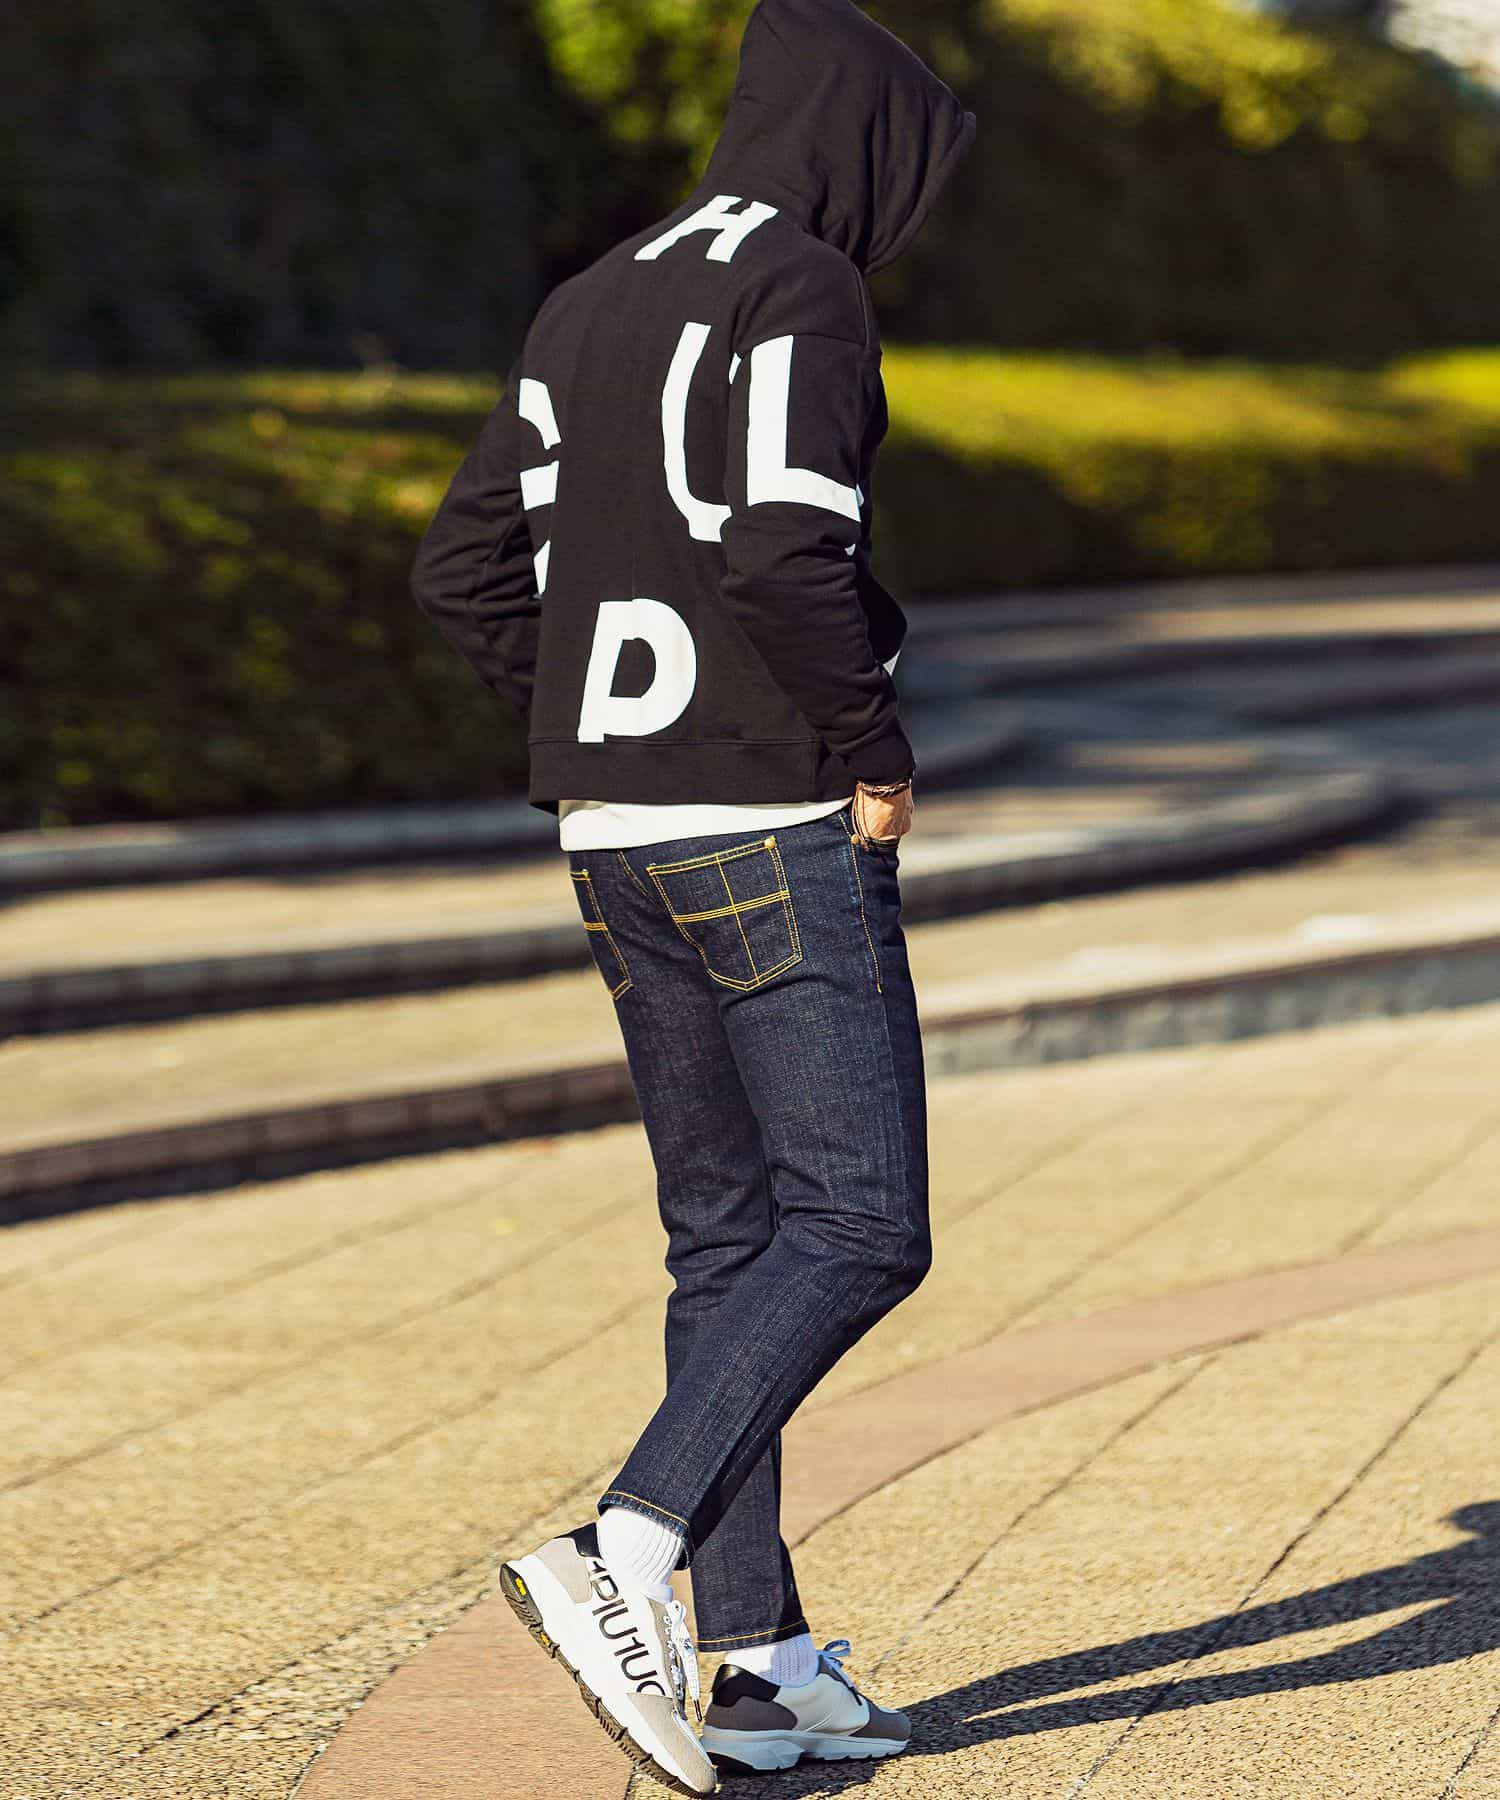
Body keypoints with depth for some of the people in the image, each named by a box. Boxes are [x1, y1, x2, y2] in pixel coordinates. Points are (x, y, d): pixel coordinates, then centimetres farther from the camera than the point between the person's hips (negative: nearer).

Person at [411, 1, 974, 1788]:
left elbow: (466, 570, 16)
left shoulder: (586, 311, 16)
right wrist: (876, 752, -11)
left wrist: (610, 734, 16)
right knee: (858, 1229, -7)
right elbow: (780, 550, -24)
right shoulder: (801, 294, -10)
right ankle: (620, 1560, -20)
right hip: (779, 833, -9)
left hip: (616, 835, 9)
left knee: (729, 1239, 11)